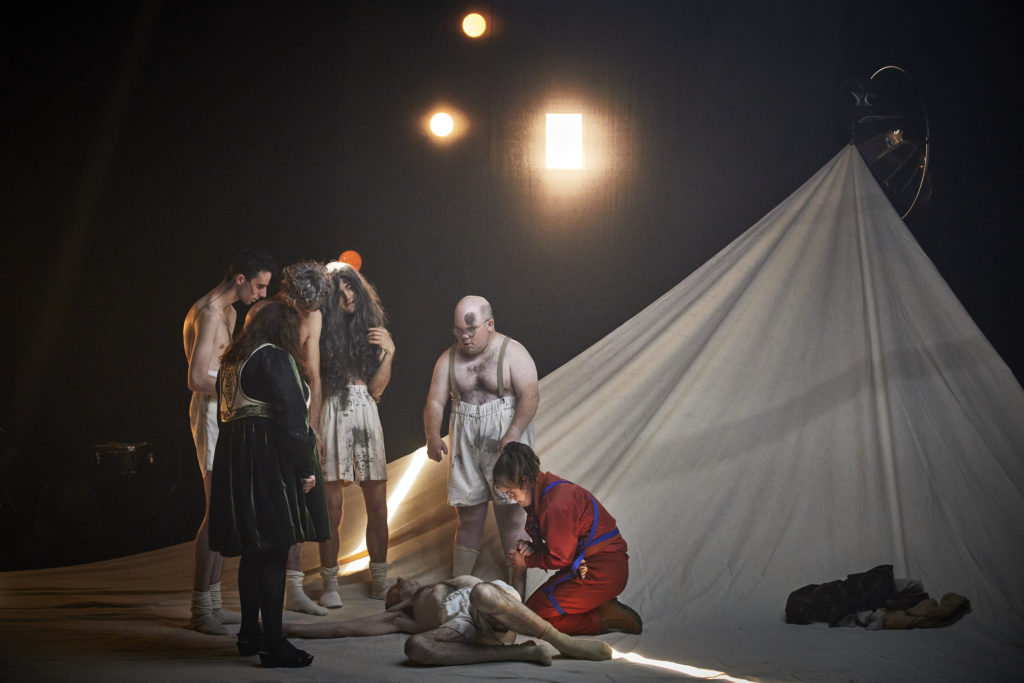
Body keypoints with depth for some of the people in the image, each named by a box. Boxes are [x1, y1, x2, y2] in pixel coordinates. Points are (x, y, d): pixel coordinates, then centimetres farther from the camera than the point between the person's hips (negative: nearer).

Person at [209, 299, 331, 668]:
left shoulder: (232, 361, 17)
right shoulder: (276, 359, -10)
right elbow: (290, 416, -16)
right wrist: (306, 467, -13)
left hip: (234, 457, 9)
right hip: (271, 460, -9)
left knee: (253, 551, 16)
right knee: (274, 552, -7)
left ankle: (249, 634, 23)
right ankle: (273, 644, -7)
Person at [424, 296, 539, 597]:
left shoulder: (513, 353, -5)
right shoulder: (449, 359, 9)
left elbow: (530, 396, -15)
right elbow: (435, 402, 3)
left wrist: (513, 435, -27)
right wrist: (433, 436, -14)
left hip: (505, 446, -4)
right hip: (466, 447, 4)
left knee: (511, 517, -5)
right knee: (469, 517, 7)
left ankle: (517, 592, -1)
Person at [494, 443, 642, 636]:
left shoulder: (555, 504, -23)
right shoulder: (543, 492, 10)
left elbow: (560, 558, -16)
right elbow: (558, 544, 18)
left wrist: (527, 561, -1)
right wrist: (532, 548, 0)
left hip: (601, 573, -10)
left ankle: (606, 618, -9)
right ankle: (603, 608, 7)